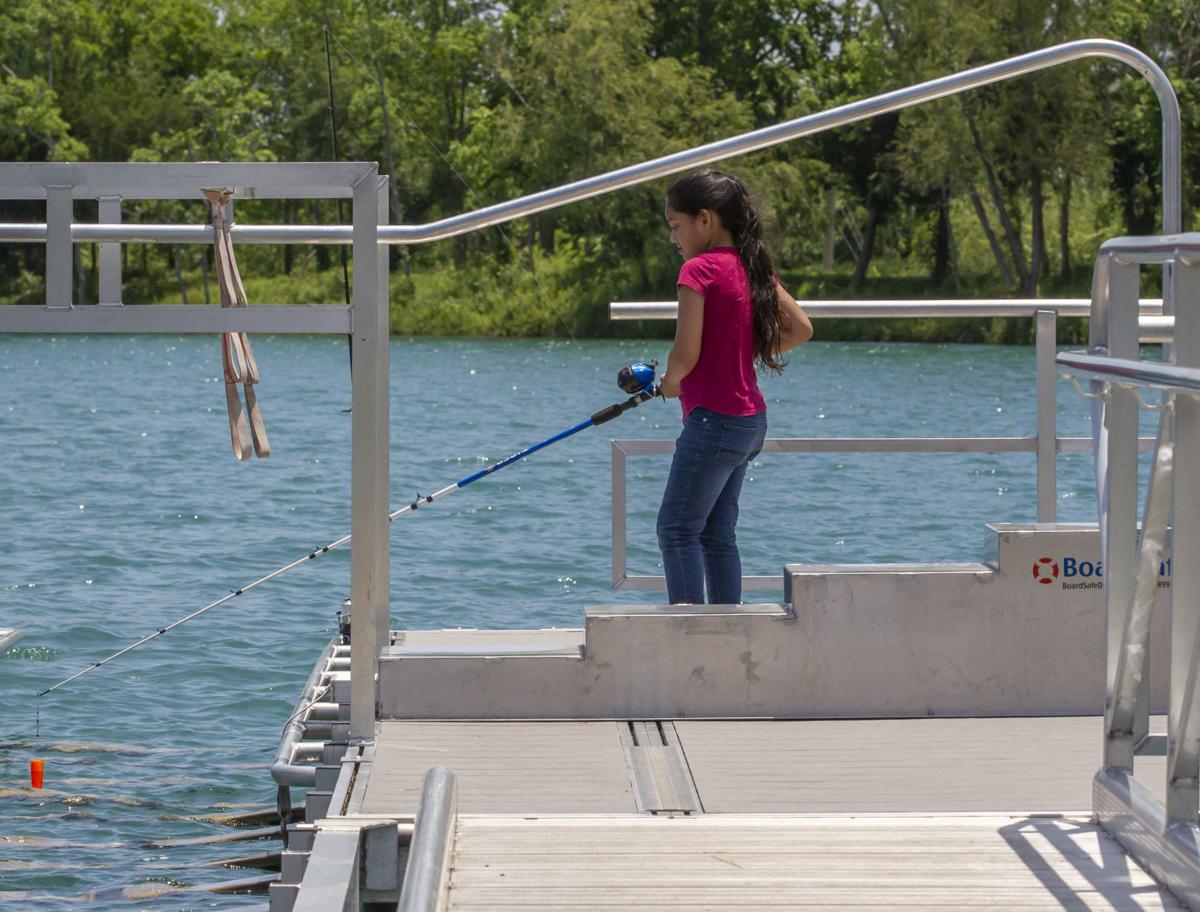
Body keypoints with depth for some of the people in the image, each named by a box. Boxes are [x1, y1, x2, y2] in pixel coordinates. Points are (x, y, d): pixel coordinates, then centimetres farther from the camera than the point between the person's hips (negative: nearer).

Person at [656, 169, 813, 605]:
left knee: (677, 528, -5)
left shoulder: (699, 270, -14)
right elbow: (801, 328, 15)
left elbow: (685, 353, -18)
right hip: (751, 418, 9)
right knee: (718, 532, 13)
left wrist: (670, 382, 3)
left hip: (713, 419, -9)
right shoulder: (753, 267, 10)